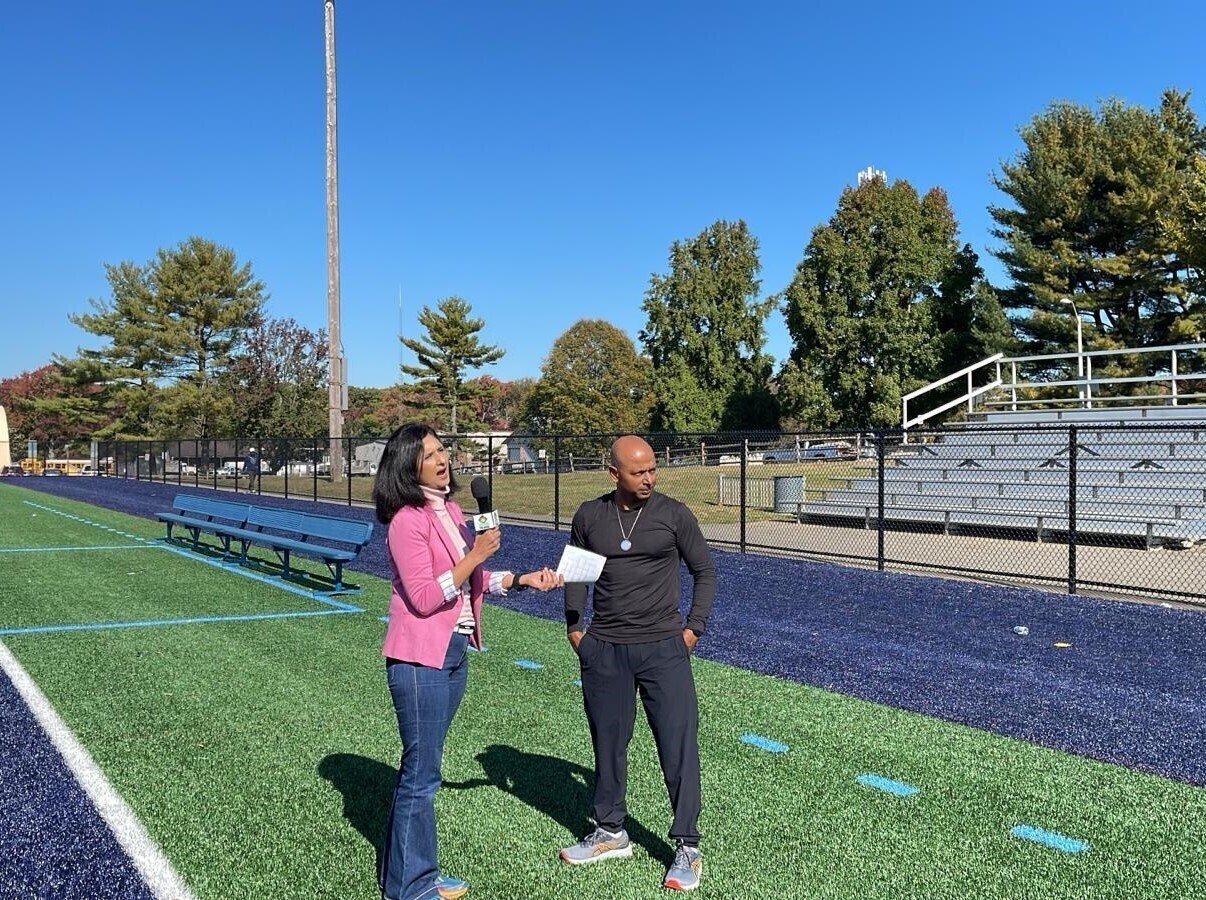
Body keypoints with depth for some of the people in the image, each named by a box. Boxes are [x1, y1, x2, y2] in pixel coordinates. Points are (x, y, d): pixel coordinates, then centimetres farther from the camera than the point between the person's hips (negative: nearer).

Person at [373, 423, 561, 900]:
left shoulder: (451, 511, 9)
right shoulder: (407, 520, -17)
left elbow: (470, 579, 15)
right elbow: (424, 597, -21)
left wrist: (521, 579, 5)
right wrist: (475, 555, -22)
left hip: (454, 652, 8)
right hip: (420, 659, -8)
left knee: (420, 766, 19)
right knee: (421, 774, 2)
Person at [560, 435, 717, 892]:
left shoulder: (674, 514, -5)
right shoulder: (589, 516, 1)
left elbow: (705, 571, 4)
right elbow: (576, 574, 14)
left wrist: (694, 627, -3)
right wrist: (574, 626, 5)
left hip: (664, 649, -2)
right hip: (603, 649, 3)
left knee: (679, 746, -1)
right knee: (607, 742, 13)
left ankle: (687, 847, 12)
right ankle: (610, 833, 31)